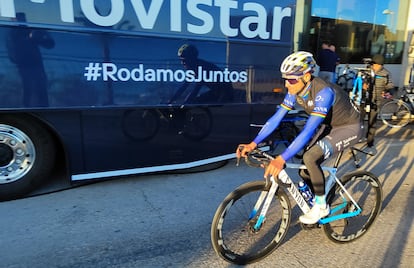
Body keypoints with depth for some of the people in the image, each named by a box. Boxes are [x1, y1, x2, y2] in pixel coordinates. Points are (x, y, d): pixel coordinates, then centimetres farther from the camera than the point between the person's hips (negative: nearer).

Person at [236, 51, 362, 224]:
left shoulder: (323, 92, -36)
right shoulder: (295, 90, -13)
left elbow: (308, 131, -43)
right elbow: (277, 117, -14)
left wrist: (281, 159, -49)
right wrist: (253, 143, -22)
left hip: (348, 128, -7)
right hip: (329, 125, 7)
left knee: (311, 158, -28)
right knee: (304, 171, 0)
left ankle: (321, 206, -5)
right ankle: (318, 202, 28)